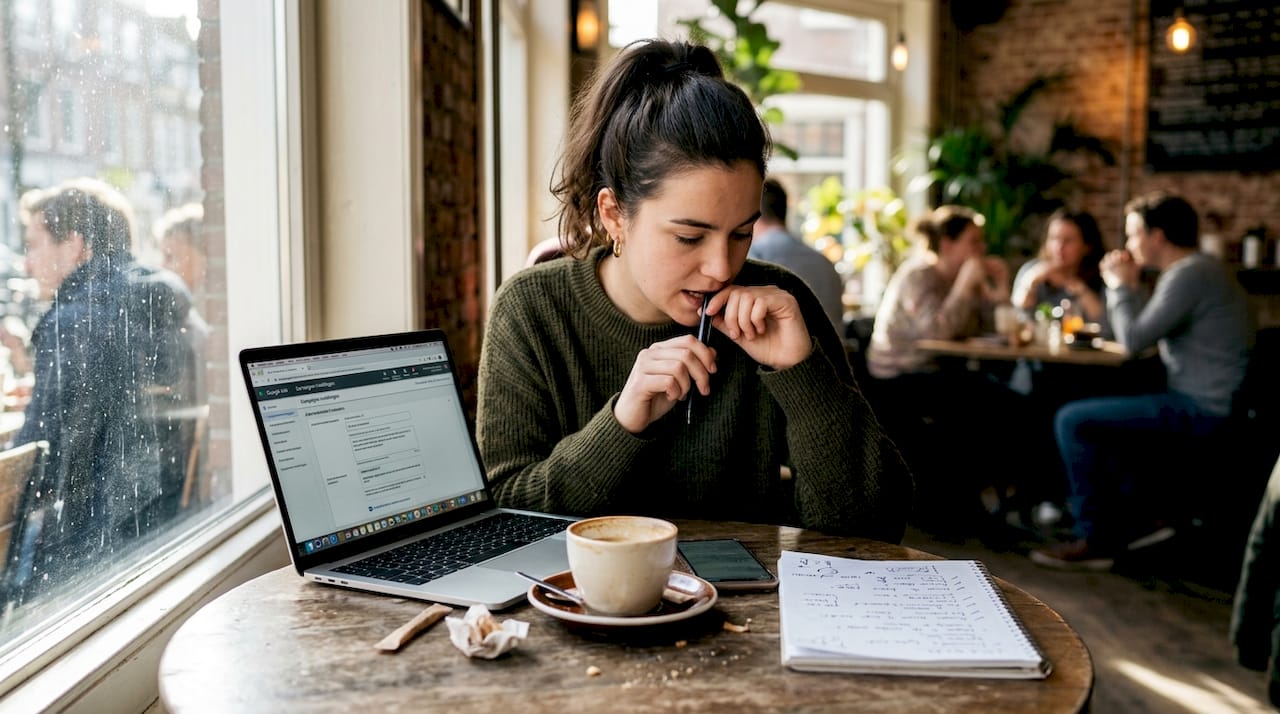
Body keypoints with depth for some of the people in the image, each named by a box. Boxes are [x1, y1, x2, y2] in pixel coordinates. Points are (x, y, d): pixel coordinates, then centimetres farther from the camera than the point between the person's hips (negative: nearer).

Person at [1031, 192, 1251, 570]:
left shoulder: (1190, 273, -18)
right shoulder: (1198, 269, 16)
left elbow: (1133, 340, -21)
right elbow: (1144, 332, 21)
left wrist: (1121, 285, -6)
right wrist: (1127, 287, 11)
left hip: (1200, 409, -12)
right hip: (1203, 401, 12)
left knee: (1073, 421, -12)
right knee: (1099, 414, 27)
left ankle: (1094, 540, -6)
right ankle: (1147, 515, 20)